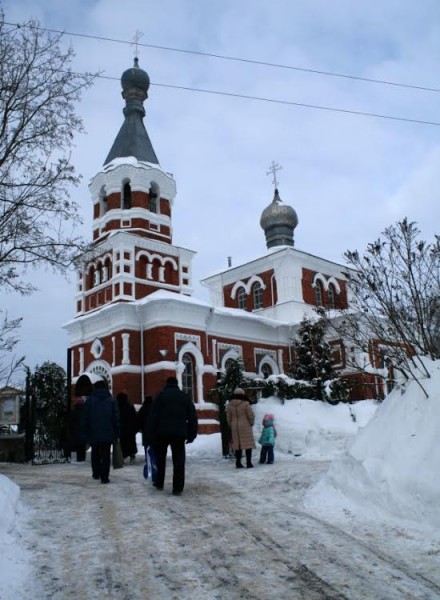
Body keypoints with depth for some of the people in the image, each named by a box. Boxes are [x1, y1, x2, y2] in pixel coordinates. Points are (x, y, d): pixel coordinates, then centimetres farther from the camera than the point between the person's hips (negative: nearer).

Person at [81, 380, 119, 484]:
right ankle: (104, 477, -4)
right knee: (105, 455, 2)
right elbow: (116, 418, 1)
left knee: (95, 454, 19)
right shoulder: (111, 400, 2)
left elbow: (85, 418, -2)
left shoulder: (90, 400, 0)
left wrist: (84, 433, 3)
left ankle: (96, 473, 25)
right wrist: (116, 434, 5)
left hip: (94, 434, 1)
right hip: (108, 434, 0)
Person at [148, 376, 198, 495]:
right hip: (179, 433, 1)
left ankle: (159, 483, 22)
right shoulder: (185, 397, 12)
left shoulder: (160, 395, 4)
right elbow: (192, 417, 9)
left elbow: (153, 416, -3)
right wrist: (192, 434, 11)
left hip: (162, 432, -1)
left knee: (160, 459, 17)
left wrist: (151, 434, -1)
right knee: (178, 461, 3)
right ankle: (177, 488, -1)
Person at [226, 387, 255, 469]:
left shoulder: (230, 405, 2)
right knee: (248, 444, 2)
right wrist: (251, 423, 9)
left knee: (237, 445, 11)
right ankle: (248, 463, 0)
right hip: (245, 427, -4)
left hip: (235, 428, 4)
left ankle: (238, 463, 11)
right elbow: (251, 415, -8)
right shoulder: (246, 404, -11)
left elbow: (228, 417, 7)